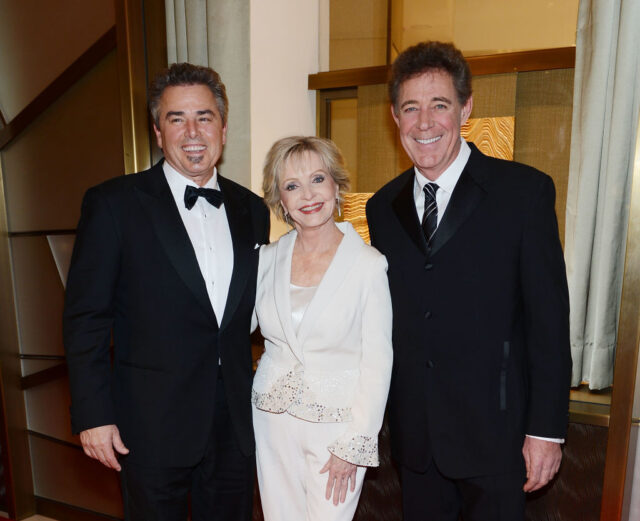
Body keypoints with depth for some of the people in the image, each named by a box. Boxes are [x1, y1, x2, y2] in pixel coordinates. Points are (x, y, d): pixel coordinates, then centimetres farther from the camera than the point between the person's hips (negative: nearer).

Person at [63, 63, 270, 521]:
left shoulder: (252, 210, 4)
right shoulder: (113, 203, -8)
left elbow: (254, 313, 8)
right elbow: (85, 318, -7)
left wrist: (261, 402, 6)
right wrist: (93, 414, -9)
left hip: (236, 424, 4)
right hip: (153, 426, -3)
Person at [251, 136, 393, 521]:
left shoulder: (368, 264, -13)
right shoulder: (268, 259, -1)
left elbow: (377, 362, -11)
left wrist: (352, 446, -10)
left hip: (338, 420, -3)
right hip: (273, 417, 4)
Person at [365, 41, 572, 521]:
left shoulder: (525, 190, -9)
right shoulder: (383, 207, 3)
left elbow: (549, 318, -9)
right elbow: (388, 317, 6)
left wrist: (547, 428, -10)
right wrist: (385, 415, 6)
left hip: (493, 431, -3)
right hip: (414, 432, 4)